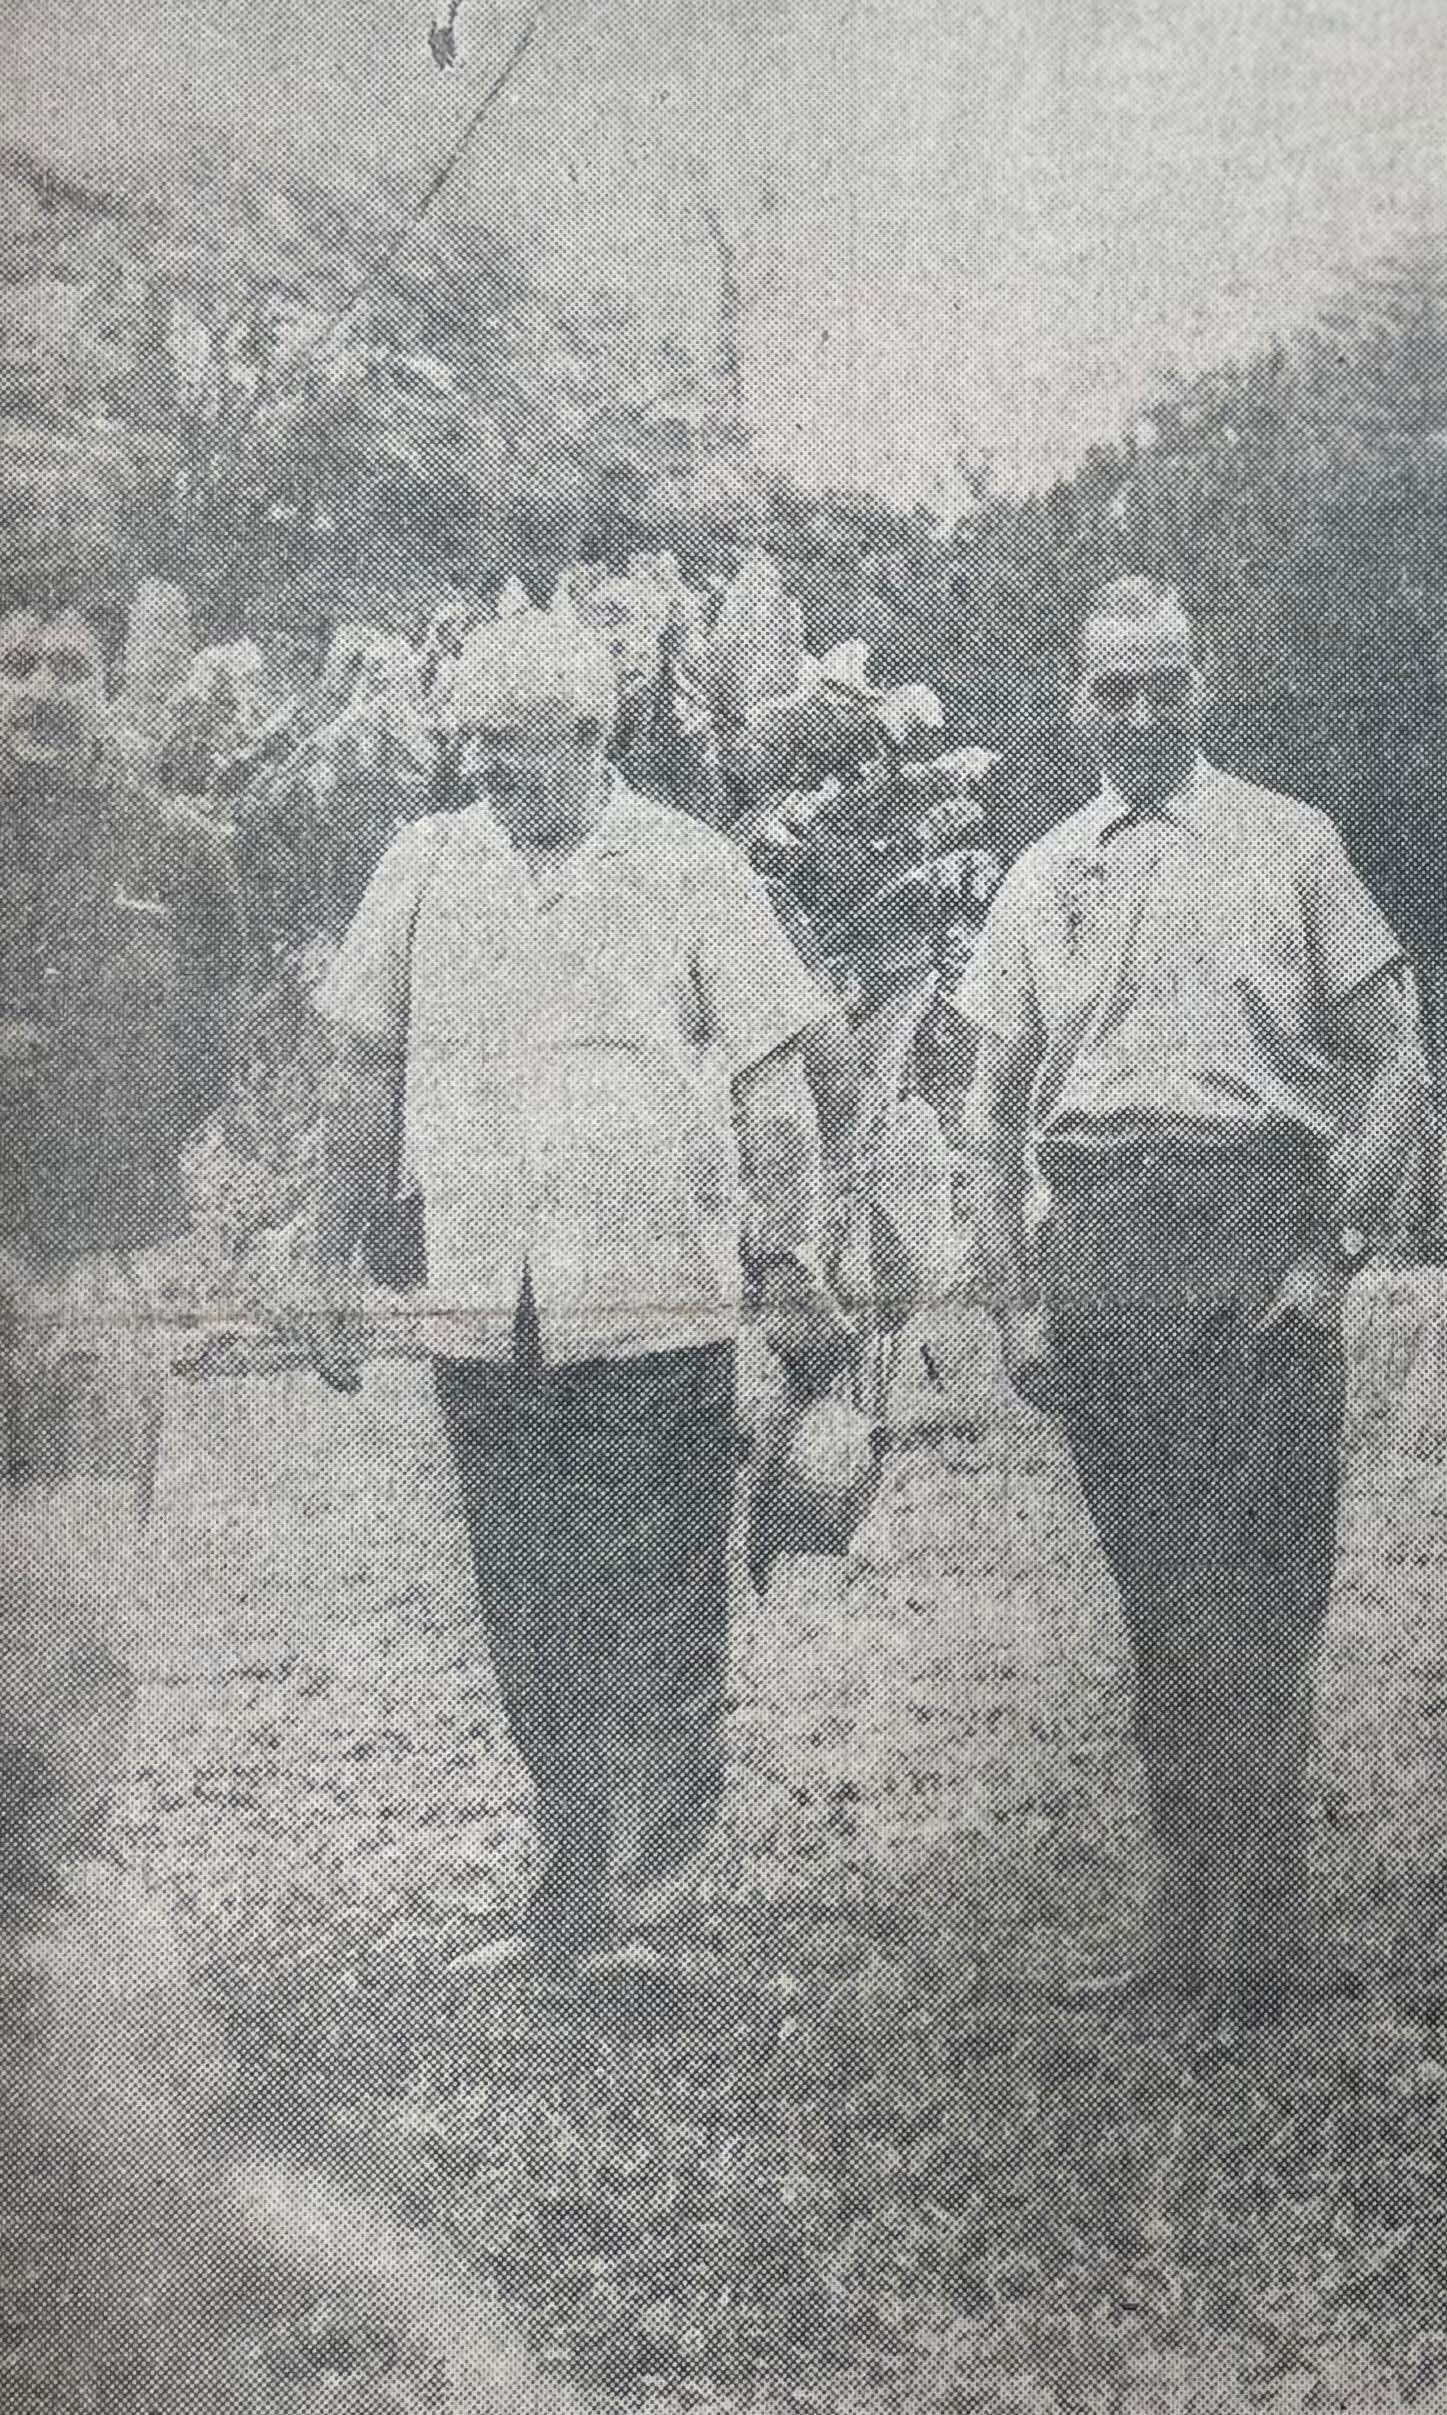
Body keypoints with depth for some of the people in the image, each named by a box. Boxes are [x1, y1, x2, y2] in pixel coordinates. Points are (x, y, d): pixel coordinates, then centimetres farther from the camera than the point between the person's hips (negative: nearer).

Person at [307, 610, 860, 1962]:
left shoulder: (690, 871, 1)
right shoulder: (424, 867, 9)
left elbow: (772, 1081, 2)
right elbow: (363, 1077, 14)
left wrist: (792, 1258, -3)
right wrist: (334, 1266, 12)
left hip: (660, 1299, -3)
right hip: (480, 1308, 3)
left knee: (660, 1609, 0)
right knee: (527, 1614, 8)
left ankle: (658, 1839, 16)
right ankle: (576, 1856, 21)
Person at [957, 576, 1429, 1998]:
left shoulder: (1288, 845, 6)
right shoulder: (1041, 880, 15)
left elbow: (1394, 1063, 2)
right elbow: (993, 1109, 16)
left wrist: (1337, 1249, -8)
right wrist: (1012, 1299, 7)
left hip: (1257, 1229, -3)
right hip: (1094, 1249, 3)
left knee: (1259, 1594, -6)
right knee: (1156, 1596, 8)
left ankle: (1255, 1936, 3)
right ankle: (1190, 1910, 19)